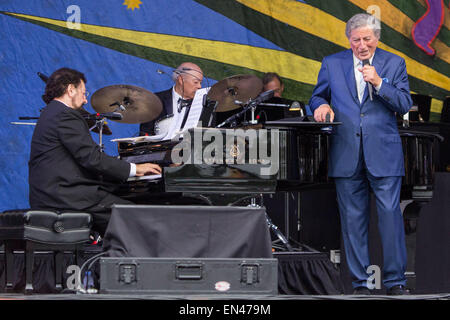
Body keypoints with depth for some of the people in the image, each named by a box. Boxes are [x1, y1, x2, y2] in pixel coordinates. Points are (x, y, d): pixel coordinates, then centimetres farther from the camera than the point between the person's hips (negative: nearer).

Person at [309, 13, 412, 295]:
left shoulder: (394, 64, 5)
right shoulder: (332, 64, 9)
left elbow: (405, 105, -2)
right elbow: (318, 95, 19)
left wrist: (379, 83, -15)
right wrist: (321, 105, -4)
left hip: (383, 153, -2)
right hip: (346, 153, 2)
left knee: (390, 214, -5)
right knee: (353, 219, 5)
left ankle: (395, 280, 5)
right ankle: (361, 282, 12)